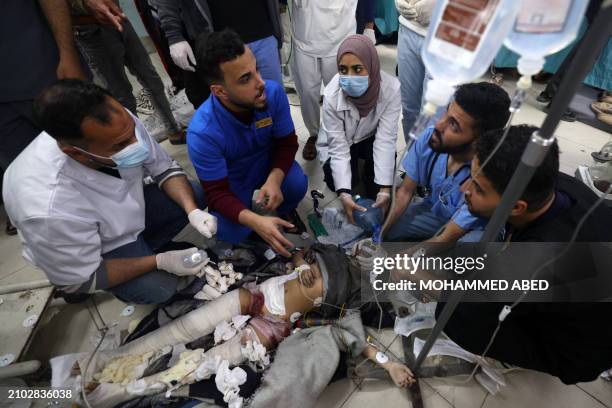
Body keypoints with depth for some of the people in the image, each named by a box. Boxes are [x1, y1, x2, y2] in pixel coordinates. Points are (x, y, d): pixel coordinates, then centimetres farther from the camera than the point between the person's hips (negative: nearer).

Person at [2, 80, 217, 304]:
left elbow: (165, 169, -12)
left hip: (128, 206, 5)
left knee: (195, 194, -2)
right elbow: (78, 281, -23)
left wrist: (192, 210, -28)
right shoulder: (51, 213, -40)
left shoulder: (118, 123, -29)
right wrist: (159, 262, -26)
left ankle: (141, 249, 7)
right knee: (158, 287, -21)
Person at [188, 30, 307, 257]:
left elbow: (287, 143, -12)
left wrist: (274, 179, -32)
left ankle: (282, 210, 10)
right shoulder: (203, 132, -34)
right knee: (232, 233, -22)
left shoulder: (273, 92, -26)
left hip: (268, 162, 2)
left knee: (297, 184, -27)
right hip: (231, 180, -2)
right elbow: (217, 194, -26)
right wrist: (255, 222, -43)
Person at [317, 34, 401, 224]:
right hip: (341, 142, 0)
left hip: (370, 137, 1)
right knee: (335, 180, -23)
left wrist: (384, 189, -34)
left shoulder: (391, 88, -30)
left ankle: (373, 195, 4)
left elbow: (386, 138, -28)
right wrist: (344, 194, -37)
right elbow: (338, 146, -28)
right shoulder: (332, 95, -31)